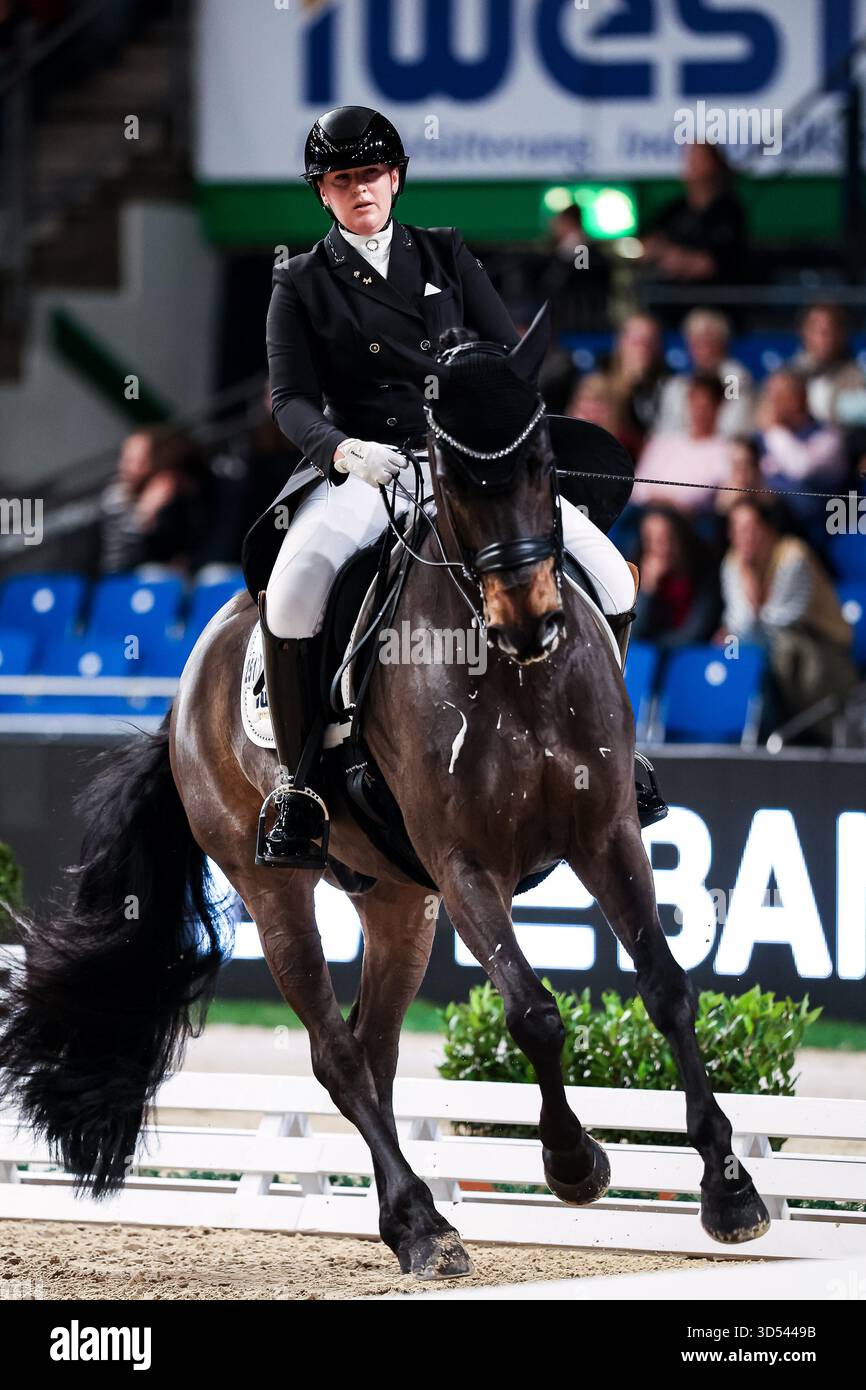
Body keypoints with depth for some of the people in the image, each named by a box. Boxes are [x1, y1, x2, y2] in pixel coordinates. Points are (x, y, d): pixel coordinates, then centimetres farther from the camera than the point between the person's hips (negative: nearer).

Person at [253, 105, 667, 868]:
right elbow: (291, 399, -2)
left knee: (610, 573, -13)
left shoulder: (447, 255, 14)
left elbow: (509, 356, 10)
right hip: (363, 470, -3)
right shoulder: (302, 285, 8)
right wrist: (342, 448, -24)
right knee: (292, 589, -34)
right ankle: (298, 785, -21)